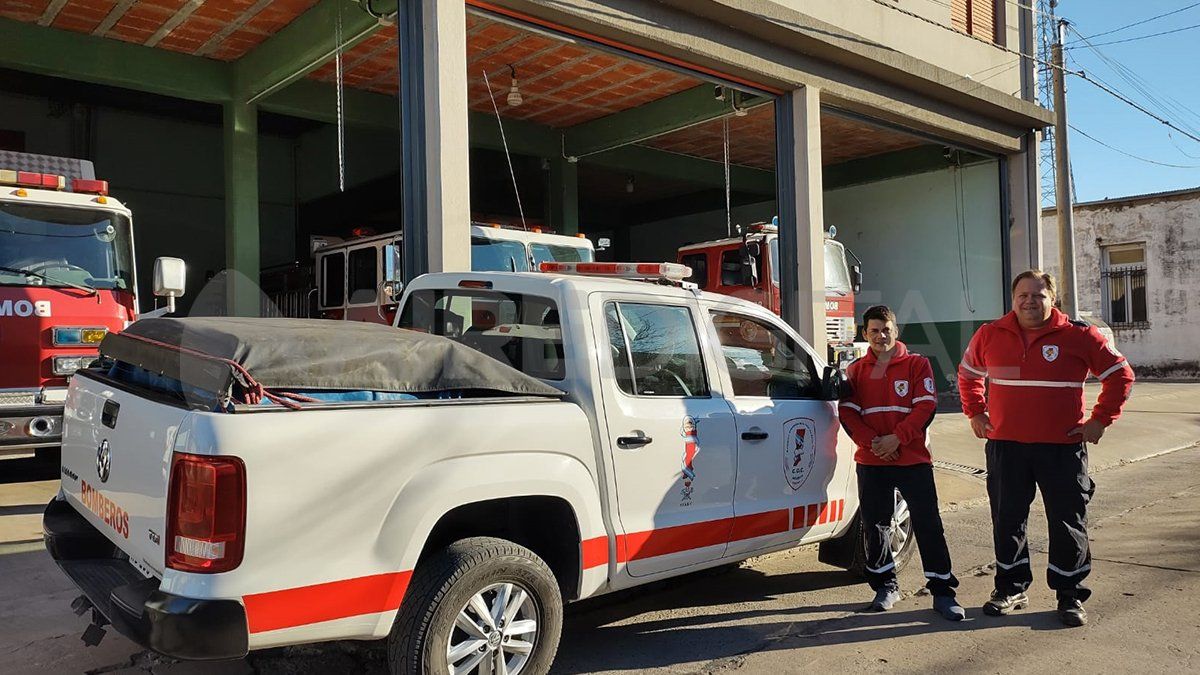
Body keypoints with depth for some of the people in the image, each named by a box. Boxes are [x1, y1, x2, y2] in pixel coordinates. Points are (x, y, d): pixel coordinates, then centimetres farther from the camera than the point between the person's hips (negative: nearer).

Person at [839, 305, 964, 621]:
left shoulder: (917, 364, 3)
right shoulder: (856, 371, 9)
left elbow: (926, 406, -6)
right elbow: (847, 412, 2)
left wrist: (897, 438, -15)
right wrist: (872, 442, -12)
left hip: (913, 459, -2)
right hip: (871, 462, 3)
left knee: (928, 524, -2)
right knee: (875, 526, 8)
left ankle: (942, 591, 7)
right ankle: (885, 586, 23)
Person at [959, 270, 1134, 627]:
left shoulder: (1079, 336, -3)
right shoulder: (989, 335, 4)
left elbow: (1120, 374, 5)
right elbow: (967, 375, 20)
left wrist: (1099, 420, 0)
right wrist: (975, 414, 11)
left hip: (1062, 446, -2)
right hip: (1004, 444, 2)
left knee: (1068, 523, 5)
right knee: (1007, 520, 9)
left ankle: (1071, 596, 19)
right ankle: (1011, 589, 23)